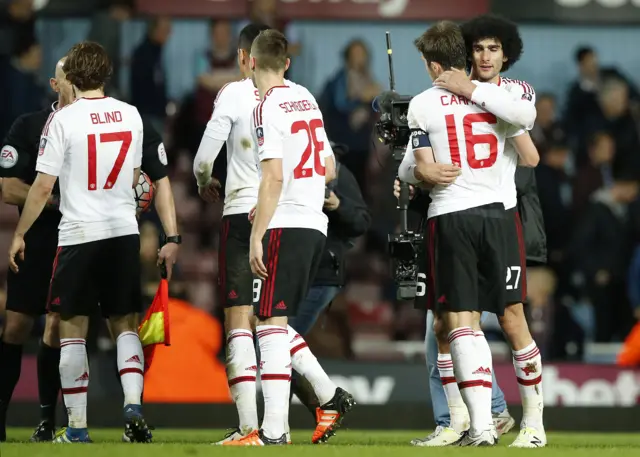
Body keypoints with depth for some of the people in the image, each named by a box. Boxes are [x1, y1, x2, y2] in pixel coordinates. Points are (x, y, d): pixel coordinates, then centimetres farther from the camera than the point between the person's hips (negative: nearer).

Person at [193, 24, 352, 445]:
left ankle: (249, 427, -10)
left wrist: (206, 183, 17)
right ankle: (329, 394, 4)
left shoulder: (235, 95, -7)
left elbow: (203, 162, -6)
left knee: (239, 322, -3)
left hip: (243, 215, -5)